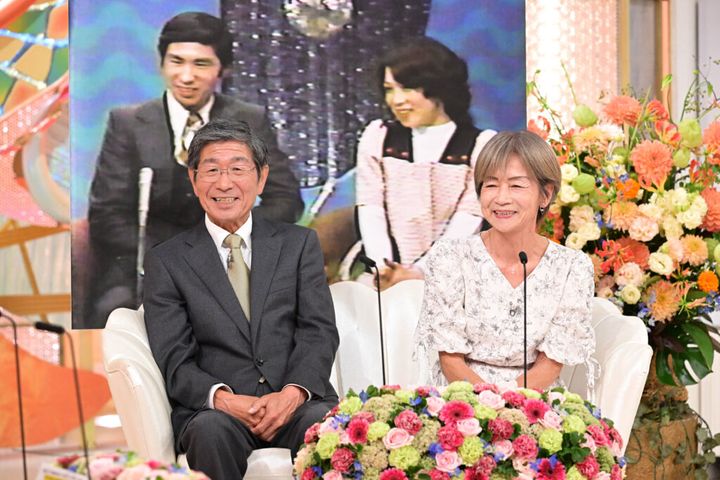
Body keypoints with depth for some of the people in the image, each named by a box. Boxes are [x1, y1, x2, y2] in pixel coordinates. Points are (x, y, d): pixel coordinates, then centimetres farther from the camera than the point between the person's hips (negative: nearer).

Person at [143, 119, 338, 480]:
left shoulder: (299, 243, 16)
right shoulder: (166, 261, 11)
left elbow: (319, 331, 5)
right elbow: (174, 361, 3)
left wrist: (293, 392, -15)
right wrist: (223, 399, -18)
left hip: (296, 402, 0)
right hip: (213, 409, 0)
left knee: (326, 421, -34)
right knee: (212, 429, -35)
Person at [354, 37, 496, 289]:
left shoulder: (481, 145, 4)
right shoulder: (377, 137, 13)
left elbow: (467, 221, -4)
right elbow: (370, 211, 3)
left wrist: (418, 273, -15)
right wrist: (383, 268, -13)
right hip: (382, 274, 2)